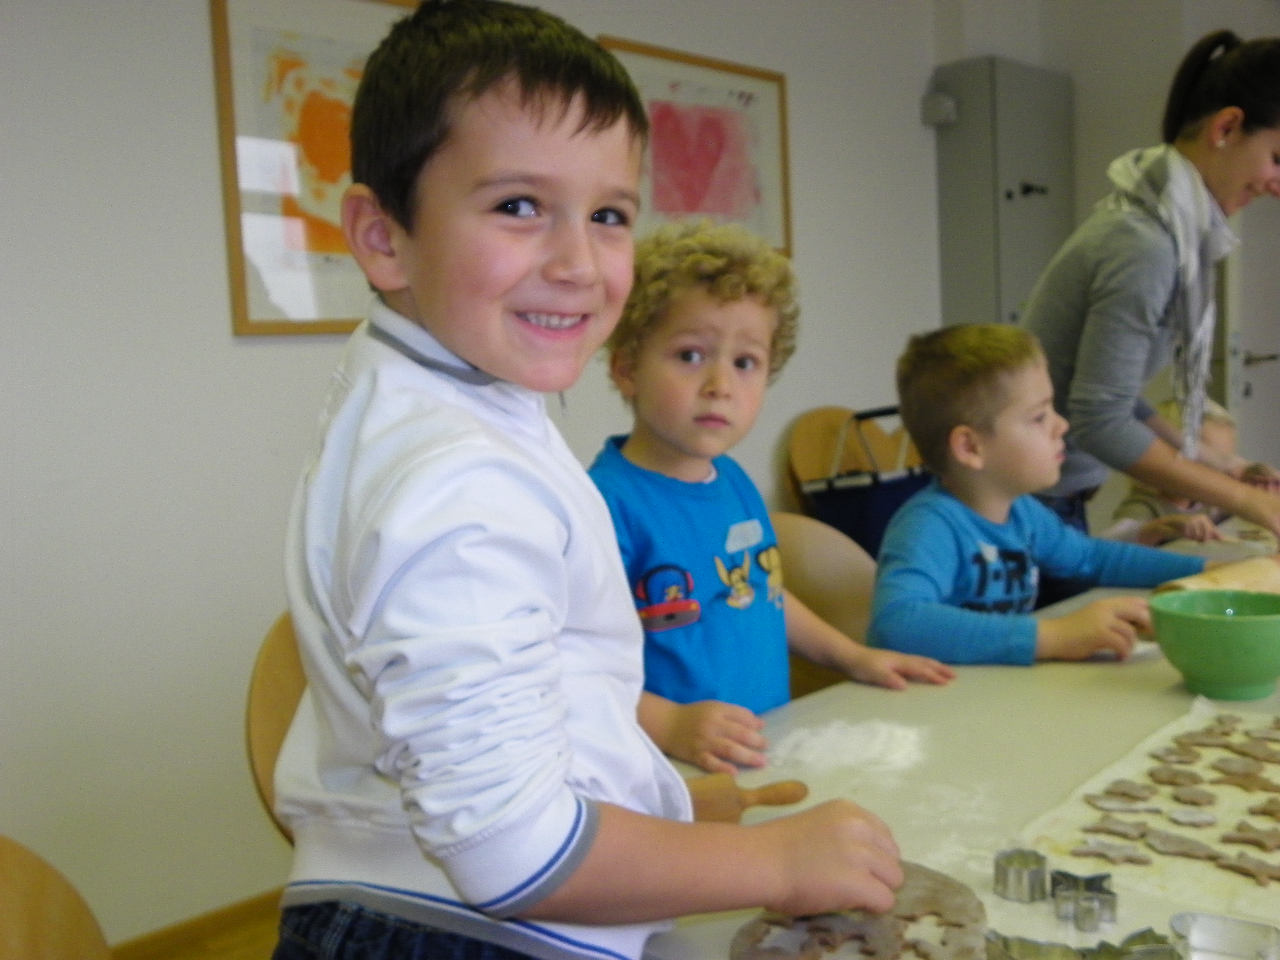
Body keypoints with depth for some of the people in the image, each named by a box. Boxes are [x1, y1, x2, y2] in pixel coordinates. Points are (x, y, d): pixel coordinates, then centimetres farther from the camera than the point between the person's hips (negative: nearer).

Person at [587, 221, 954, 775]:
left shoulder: (735, 484, 11)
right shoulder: (609, 501, -15)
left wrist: (852, 656, 28)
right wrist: (669, 725, -28)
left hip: (765, 756, 8)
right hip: (673, 773, -8)